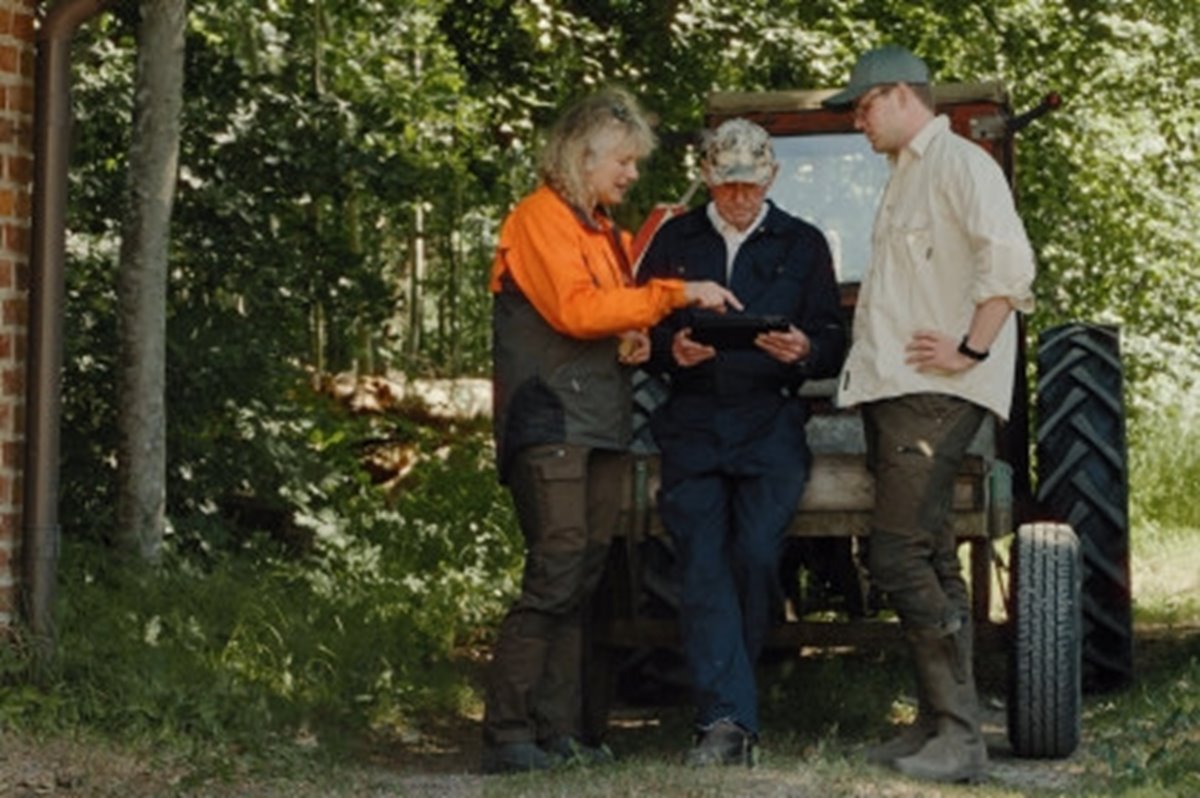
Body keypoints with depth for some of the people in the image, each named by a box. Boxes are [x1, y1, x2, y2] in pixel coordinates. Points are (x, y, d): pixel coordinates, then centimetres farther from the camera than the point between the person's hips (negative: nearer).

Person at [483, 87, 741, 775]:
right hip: (549, 419, -9)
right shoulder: (539, 218, -5)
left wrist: (636, 337, 4)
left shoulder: (604, 229, 22)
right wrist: (675, 294, -17)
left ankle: (559, 733, 6)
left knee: (583, 579, 4)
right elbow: (574, 308, -17)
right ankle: (507, 736, -15)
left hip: (602, 421, 9)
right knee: (556, 569, -17)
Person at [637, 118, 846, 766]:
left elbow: (833, 344, 10)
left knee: (756, 555, -14)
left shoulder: (804, 245, 14)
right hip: (692, 421, 1)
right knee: (703, 562, -12)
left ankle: (721, 701, 4)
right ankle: (727, 720, -16)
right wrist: (669, 348, -10)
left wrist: (805, 351, -12)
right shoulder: (672, 242, 16)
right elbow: (640, 330, 12)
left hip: (771, 421, -1)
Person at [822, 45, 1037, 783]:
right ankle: (937, 724, 15)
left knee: (900, 555, -15)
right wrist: (869, 353, 14)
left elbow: (1009, 262, -20)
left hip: (934, 392, -10)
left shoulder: (959, 163, -8)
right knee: (926, 559, 10)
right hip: (893, 389, 10)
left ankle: (961, 738, -12)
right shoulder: (905, 178, 22)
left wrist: (972, 349, -19)